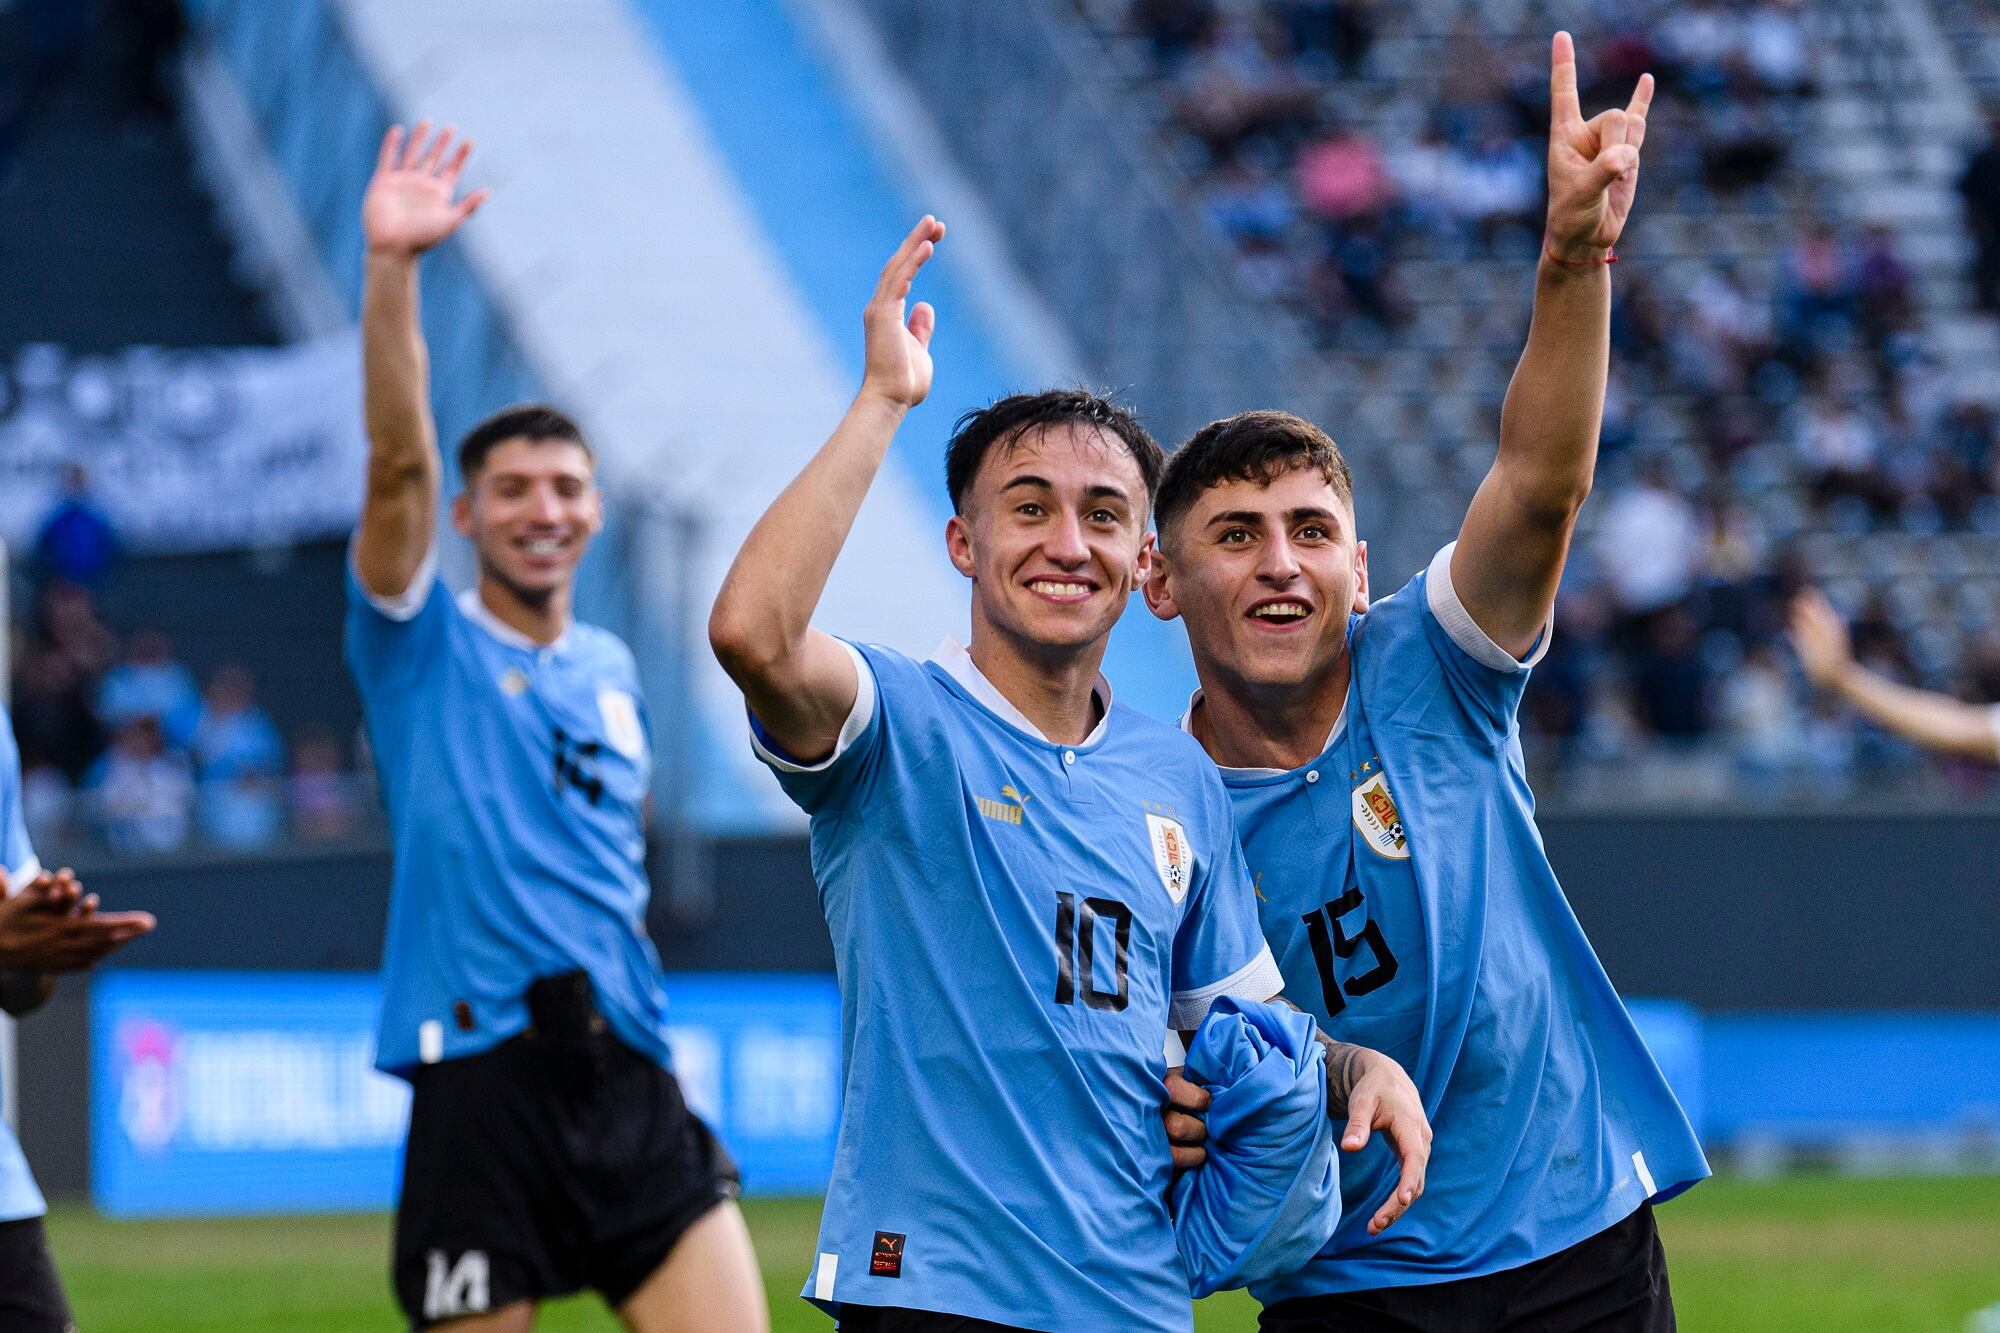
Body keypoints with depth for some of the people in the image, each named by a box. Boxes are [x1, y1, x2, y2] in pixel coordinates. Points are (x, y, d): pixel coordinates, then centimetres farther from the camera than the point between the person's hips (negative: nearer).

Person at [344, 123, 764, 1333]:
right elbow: (401, 456, -12)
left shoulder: (613, 672, 17)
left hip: (629, 1084, 4)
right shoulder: (425, 643, 2)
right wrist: (391, 266, -24)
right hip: (481, 1089, -4)